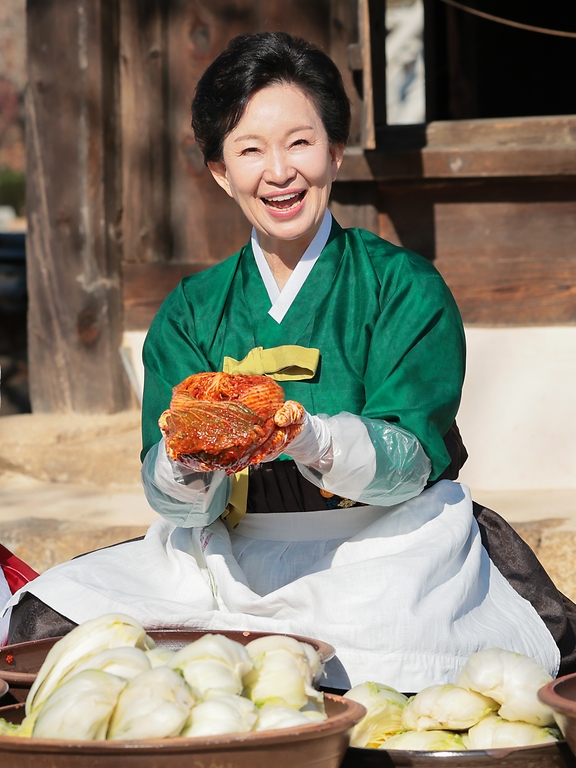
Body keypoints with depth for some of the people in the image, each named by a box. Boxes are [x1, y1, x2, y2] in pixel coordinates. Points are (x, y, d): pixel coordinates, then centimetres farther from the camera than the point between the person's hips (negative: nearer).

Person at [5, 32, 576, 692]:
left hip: (386, 546, -3)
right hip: (234, 558, 3)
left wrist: (315, 440, -34)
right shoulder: (190, 311, 10)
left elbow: (411, 457, -13)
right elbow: (172, 500, -1)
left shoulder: (405, 287, 0)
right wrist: (187, 464, -27)